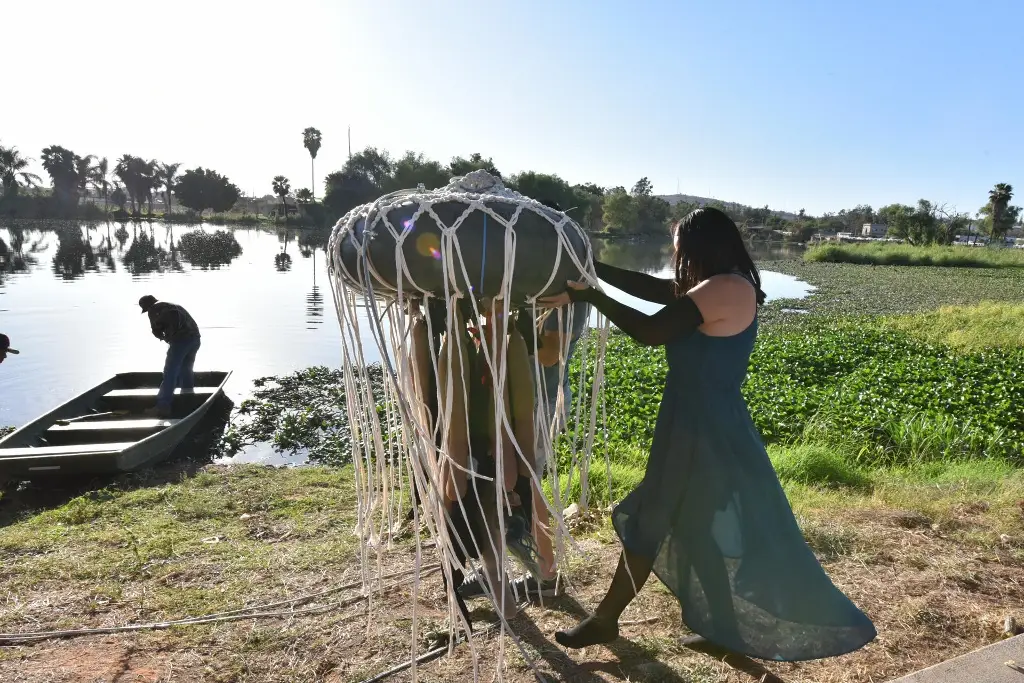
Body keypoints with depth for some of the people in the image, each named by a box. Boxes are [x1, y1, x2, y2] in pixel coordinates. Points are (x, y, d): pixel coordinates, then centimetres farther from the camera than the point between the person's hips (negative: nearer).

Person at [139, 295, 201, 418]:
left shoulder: (154, 309, 10)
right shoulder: (174, 306, 33)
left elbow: (156, 330, 7)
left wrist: (164, 337, 25)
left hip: (180, 340, -8)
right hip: (195, 338, 8)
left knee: (170, 373, -5)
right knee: (186, 370, 20)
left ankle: (163, 407, -9)